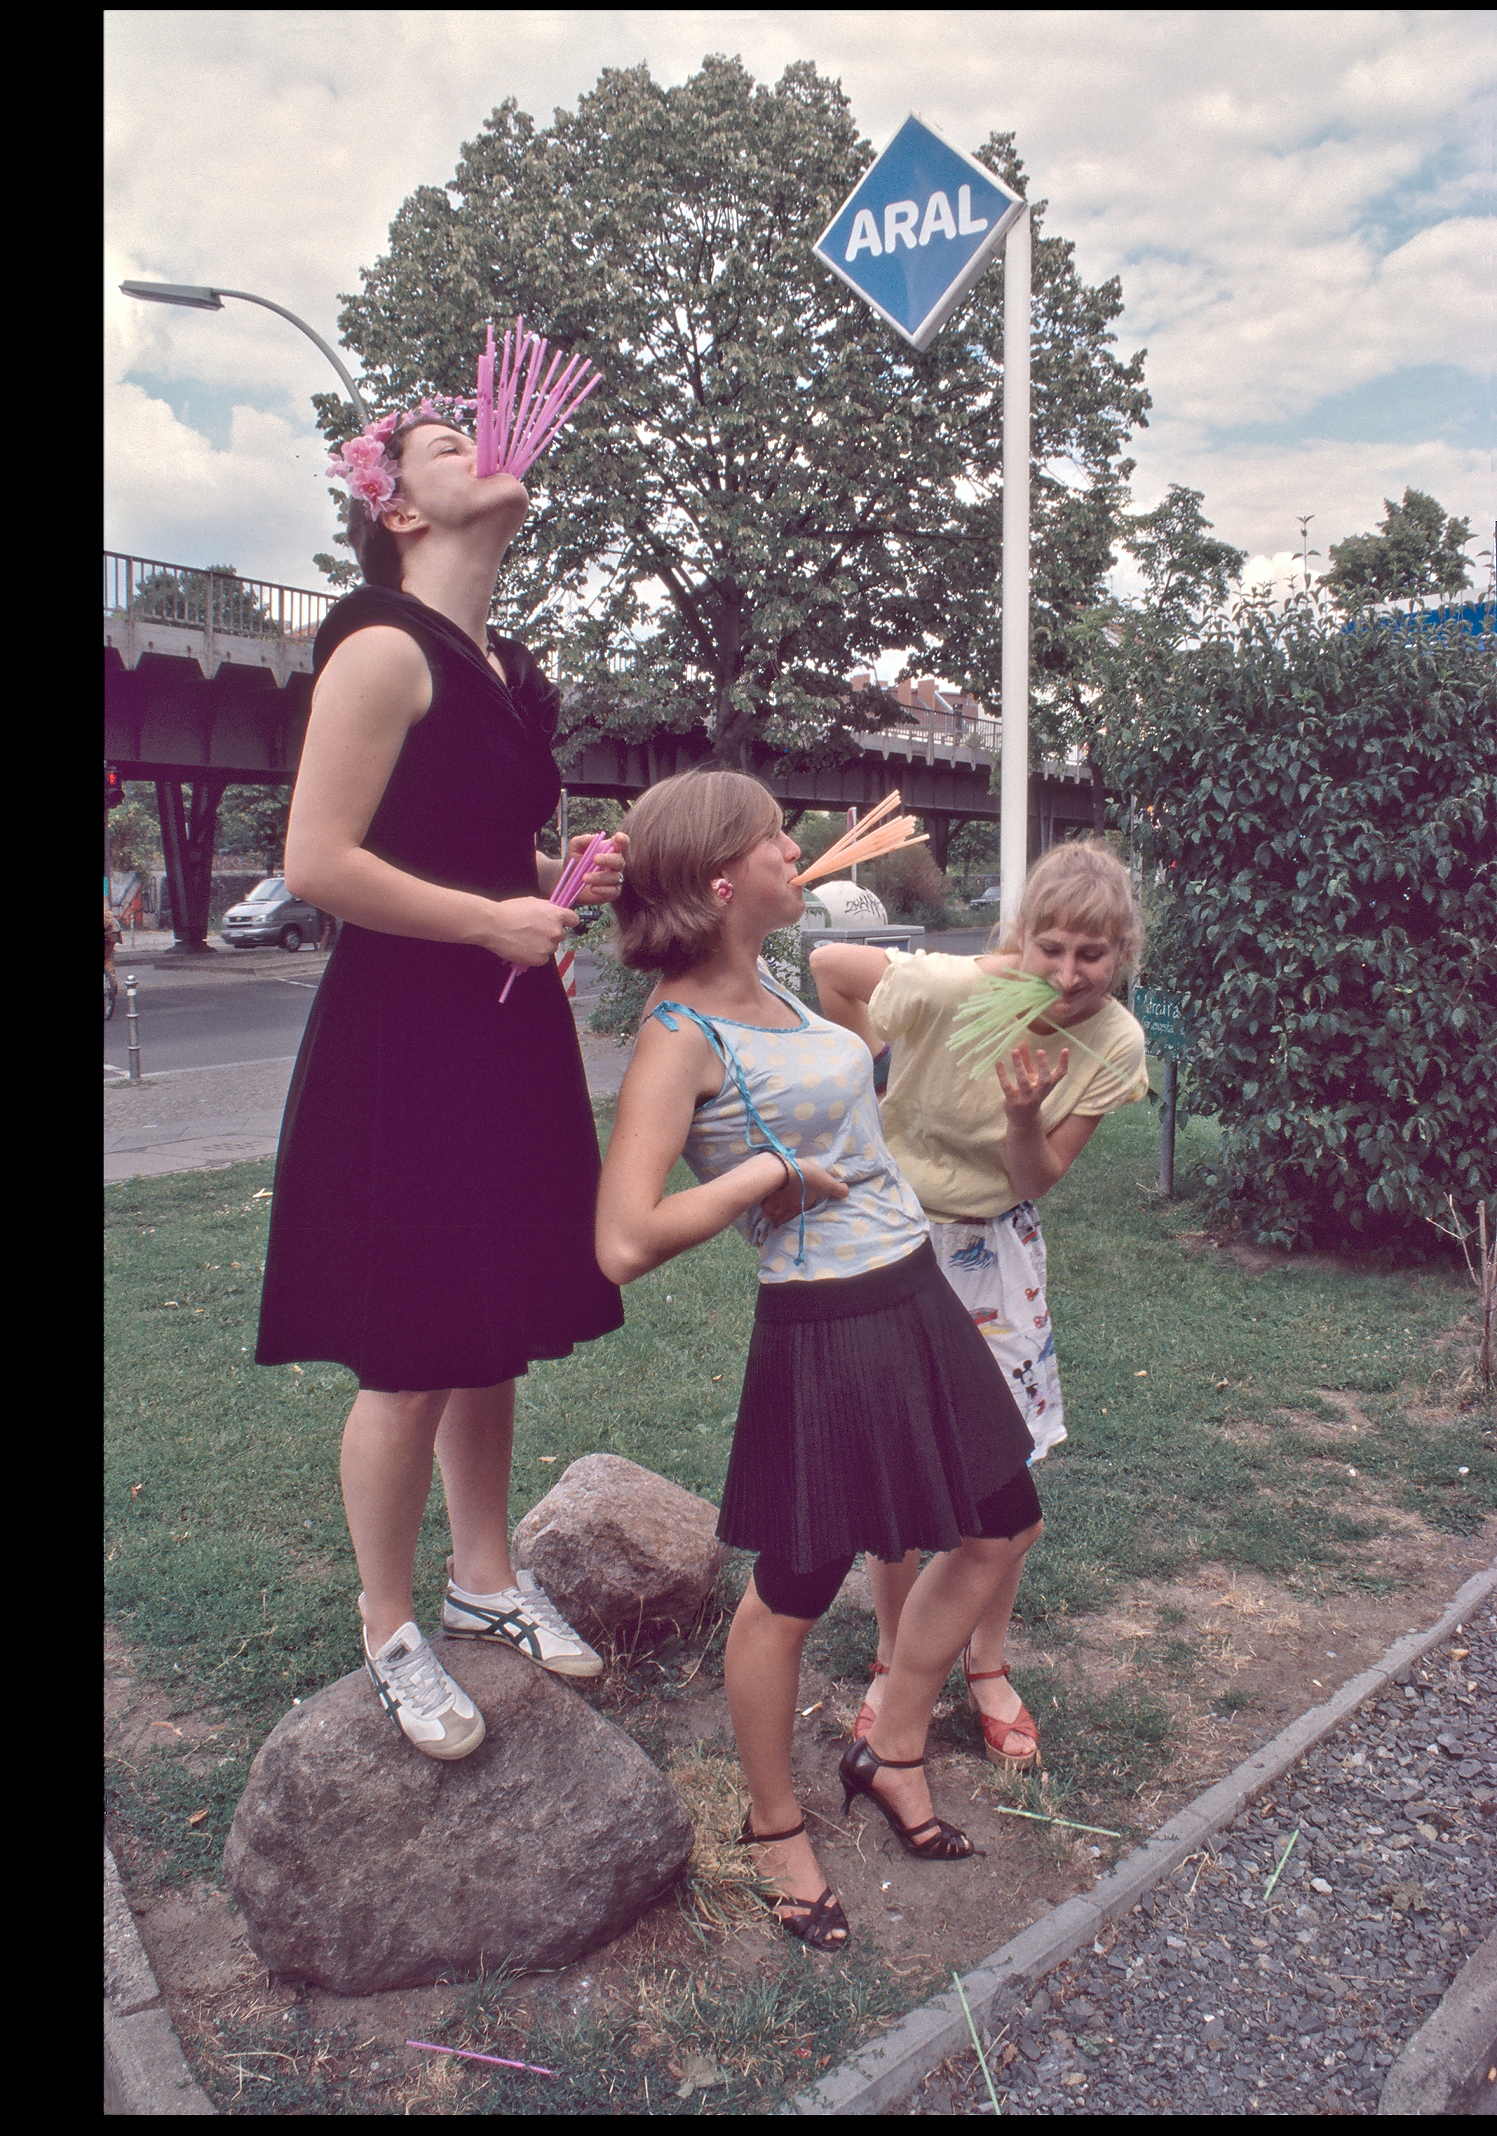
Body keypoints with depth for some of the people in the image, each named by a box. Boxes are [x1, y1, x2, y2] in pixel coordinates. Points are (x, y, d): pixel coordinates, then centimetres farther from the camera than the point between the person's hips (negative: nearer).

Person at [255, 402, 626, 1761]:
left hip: (507, 1037, 9)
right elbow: (317, 862, -20)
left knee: (496, 1337, 16)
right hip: (403, 1047, -8)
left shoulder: (505, 669, 16)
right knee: (411, 1361, 0)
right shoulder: (384, 650, -12)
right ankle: (391, 1636, 19)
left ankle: (486, 1578, 34)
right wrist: (493, 919, -16)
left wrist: (564, 876, 7)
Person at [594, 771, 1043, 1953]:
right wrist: (762, 1173, -20)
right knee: (793, 1594, 9)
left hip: (916, 1300, 9)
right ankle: (777, 1827, 35)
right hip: (824, 1331, -9)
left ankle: (893, 1754, 40)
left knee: (1000, 1526, 21)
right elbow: (625, 1244, -29)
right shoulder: (681, 1035, -20)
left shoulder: (771, 986, 5)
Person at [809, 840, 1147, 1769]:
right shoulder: (949, 989, -27)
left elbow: (1036, 1182, -10)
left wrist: (1024, 1117, -30)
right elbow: (828, 962, -11)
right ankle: (895, 1663, 26)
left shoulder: (1115, 1045, -15)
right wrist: (872, 1060, -3)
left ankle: (989, 1667, 29)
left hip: (998, 1247, 3)